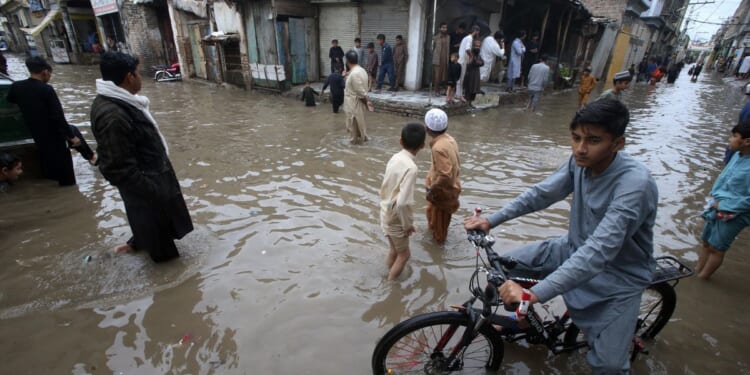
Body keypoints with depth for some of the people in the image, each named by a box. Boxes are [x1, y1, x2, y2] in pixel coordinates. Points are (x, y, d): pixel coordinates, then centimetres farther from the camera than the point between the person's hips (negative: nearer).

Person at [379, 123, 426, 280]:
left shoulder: (395, 158, -3)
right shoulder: (411, 168, -28)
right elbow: (403, 203, -32)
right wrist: (407, 224, -17)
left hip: (386, 214, 7)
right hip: (396, 219, -7)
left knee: (394, 250, 26)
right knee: (404, 254, 15)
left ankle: (389, 277, 44)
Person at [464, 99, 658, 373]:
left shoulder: (635, 184, -33)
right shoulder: (580, 162, -13)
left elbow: (598, 252, -41)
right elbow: (540, 194, -6)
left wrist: (534, 294, -48)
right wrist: (491, 220, -15)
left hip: (619, 276, -5)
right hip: (574, 249, 5)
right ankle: (522, 317, 27)